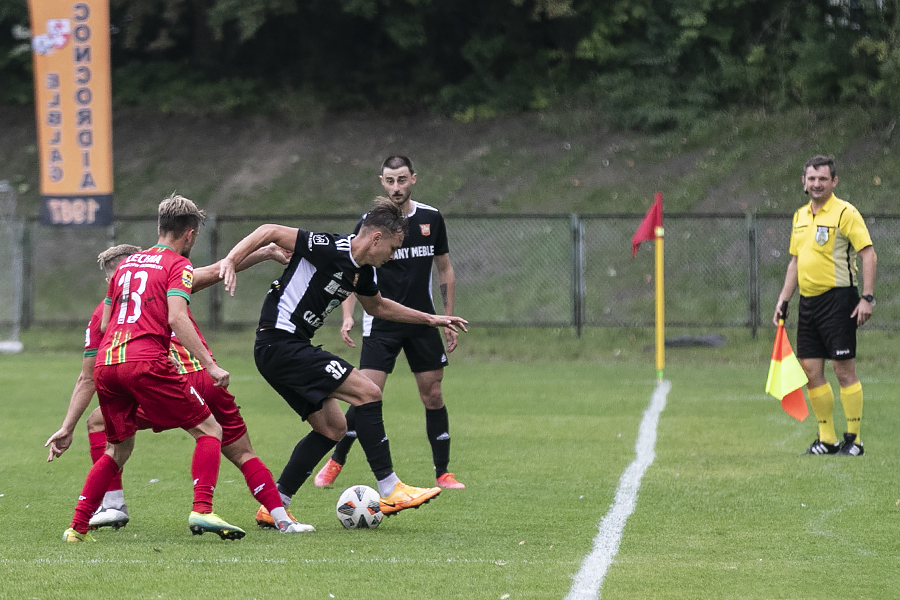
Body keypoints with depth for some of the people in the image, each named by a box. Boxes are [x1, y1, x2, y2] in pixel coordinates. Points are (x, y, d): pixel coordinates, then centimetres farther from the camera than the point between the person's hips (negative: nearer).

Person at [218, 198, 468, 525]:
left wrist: (429, 319, 33)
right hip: (280, 342, -10)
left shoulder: (362, 271, 12)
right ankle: (390, 491, -10)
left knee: (332, 428, 11)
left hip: (293, 347, 10)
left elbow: (377, 306, 32)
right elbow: (271, 232, -18)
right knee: (367, 391, -13)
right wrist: (230, 260, -29)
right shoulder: (330, 249, -17)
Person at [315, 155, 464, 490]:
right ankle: (335, 463, 7)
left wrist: (449, 318, 8)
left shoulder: (431, 219, 2)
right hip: (381, 325, -3)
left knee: (433, 396, 2)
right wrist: (347, 316, -17)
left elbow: (445, 270, 12)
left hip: (423, 324, 3)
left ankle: (442, 473, 11)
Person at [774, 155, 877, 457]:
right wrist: (783, 299, 16)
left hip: (838, 298, -7)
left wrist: (867, 297, -17)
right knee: (811, 370, 4)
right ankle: (826, 438, 12)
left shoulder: (845, 213, -7)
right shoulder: (800, 216, 15)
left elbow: (869, 255, -11)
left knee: (844, 370, -6)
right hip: (808, 301, 7)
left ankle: (853, 439, 0)